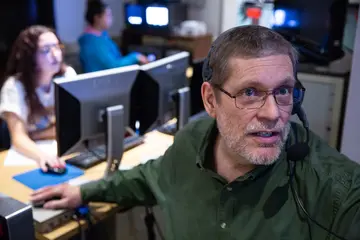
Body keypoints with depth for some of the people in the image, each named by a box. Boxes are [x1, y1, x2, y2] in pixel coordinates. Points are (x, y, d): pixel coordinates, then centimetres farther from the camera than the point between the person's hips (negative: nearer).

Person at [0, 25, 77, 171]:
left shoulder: (68, 74, -3)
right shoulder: (14, 86, -12)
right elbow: (18, 138, -21)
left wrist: (34, 136, -11)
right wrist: (41, 156, -41)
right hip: (30, 156, -3)